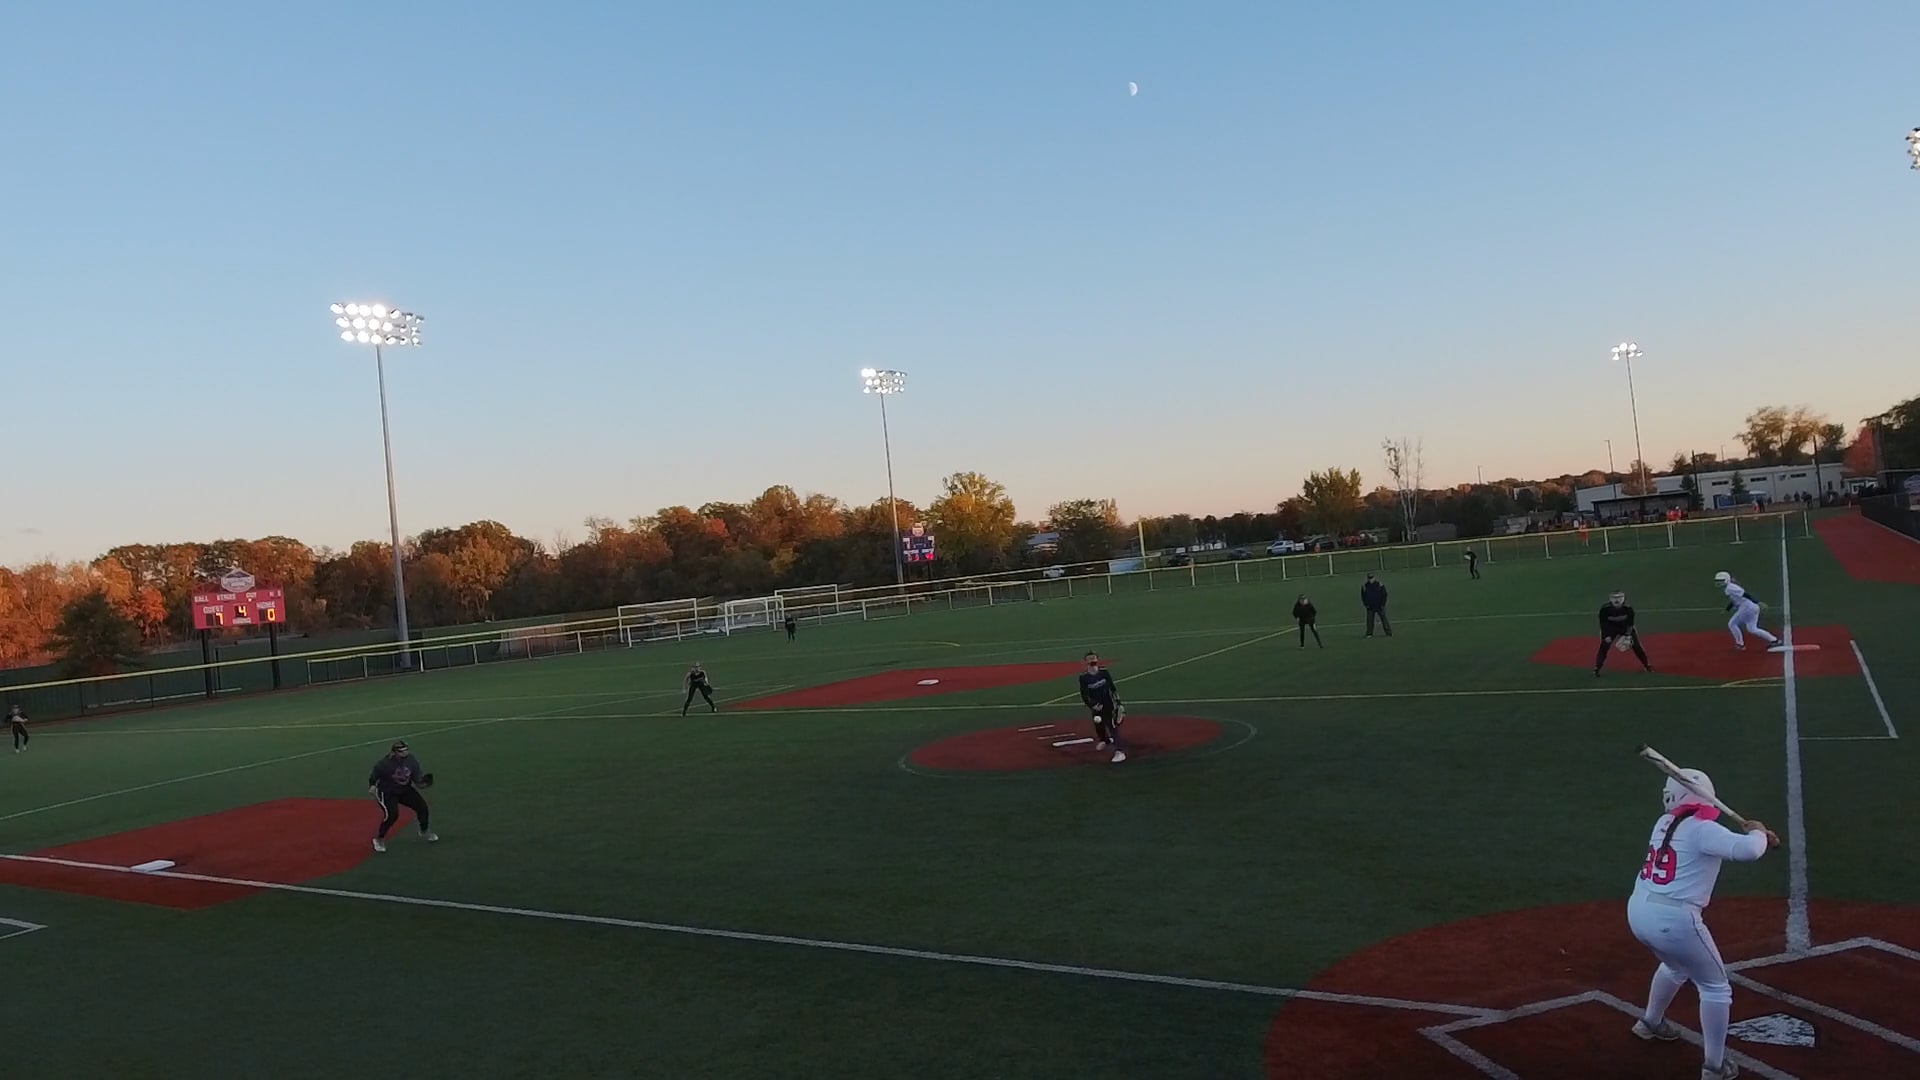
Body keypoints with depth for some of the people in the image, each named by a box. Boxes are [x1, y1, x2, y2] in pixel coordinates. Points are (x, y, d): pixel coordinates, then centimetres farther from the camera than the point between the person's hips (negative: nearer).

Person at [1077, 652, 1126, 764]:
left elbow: (1113, 687, 1)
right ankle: (1105, 740, 49)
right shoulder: (1084, 677, -10)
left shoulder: (1104, 672, -8)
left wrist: (1118, 703, 0)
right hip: (1096, 706, 2)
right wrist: (1093, 705, -21)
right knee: (1098, 725, 15)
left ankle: (1119, 751, -21)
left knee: (1112, 725, -14)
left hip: (1109, 704, -2)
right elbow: (1084, 695, -9)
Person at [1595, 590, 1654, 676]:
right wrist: (1607, 636, -19)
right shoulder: (1605, 608, -25)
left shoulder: (1628, 608, -22)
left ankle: (1647, 665, 17)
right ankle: (1596, 669, -5)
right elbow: (1603, 623, -15)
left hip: (1625, 628, 1)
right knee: (1604, 647, -11)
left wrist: (1628, 634, -17)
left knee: (1637, 646, 0)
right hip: (1610, 629, -1)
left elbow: (1630, 622, -10)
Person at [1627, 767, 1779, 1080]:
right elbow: (1747, 851, -23)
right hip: (1673, 920, -7)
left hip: (1638, 912, 8)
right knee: (1716, 988, 13)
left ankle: (1650, 1022, 55)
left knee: (1676, 966, 36)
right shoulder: (1702, 829, -10)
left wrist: (1757, 839, 14)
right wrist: (1758, 833, -1)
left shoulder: (1664, 823, 12)